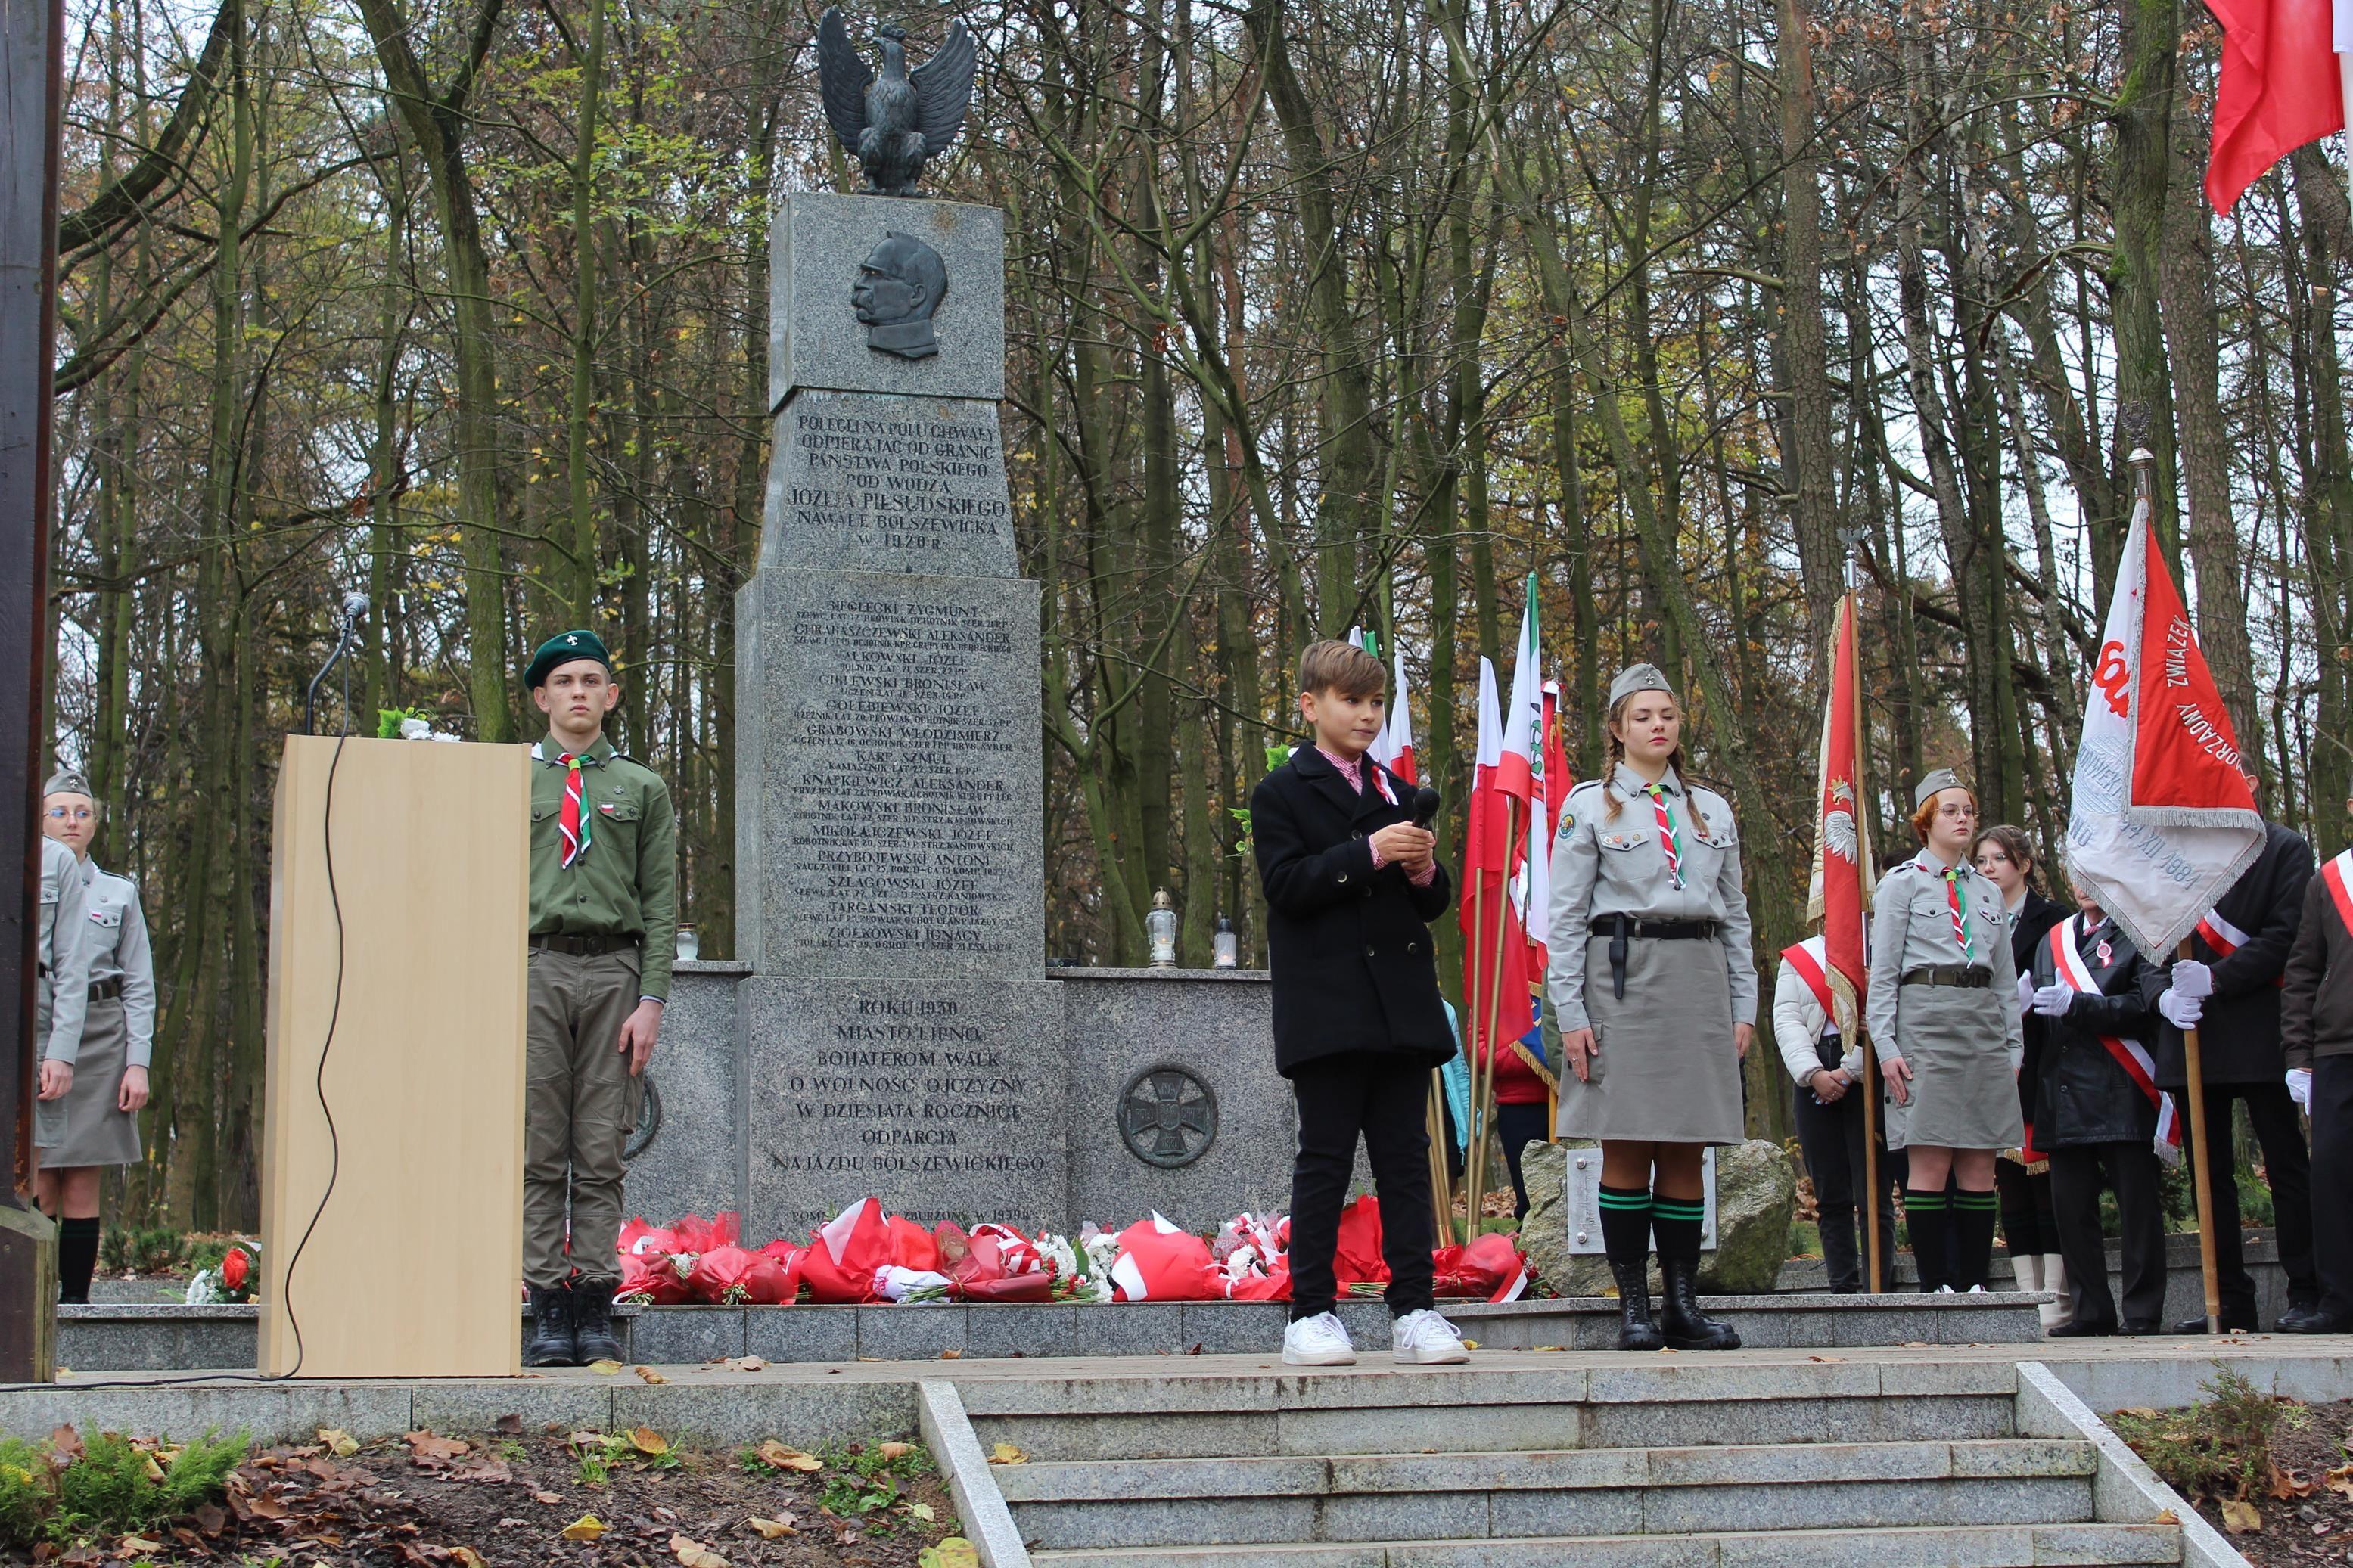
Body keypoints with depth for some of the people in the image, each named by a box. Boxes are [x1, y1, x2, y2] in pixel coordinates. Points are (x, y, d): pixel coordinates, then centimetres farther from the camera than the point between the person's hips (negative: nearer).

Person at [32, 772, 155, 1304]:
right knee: (37, 1187, -7)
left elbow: (140, 987, 11)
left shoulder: (119, 894, 14)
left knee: (81, 1192, -1)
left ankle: (75, 1302, 1)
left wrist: (138, 1062, 1)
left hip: (99, 1038, 1)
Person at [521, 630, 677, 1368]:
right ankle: (548, 1311, 1)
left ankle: (597, 1311, 2)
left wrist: (651, 1000, -2)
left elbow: (661, 903, 9)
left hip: (615, 973, 0)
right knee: (539, 1153, -2)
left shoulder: (643, 789, 14)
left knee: (602, 1154, -1)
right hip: (534, 968, 0)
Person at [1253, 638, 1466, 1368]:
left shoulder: (1398, 794, 18)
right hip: (1326, 1004, -5)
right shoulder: (1281, 793, 2)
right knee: (1325, 1158, -3)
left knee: (1406, 1158, 4)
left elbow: (1433, 905, 18)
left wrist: (1425, 871, -5)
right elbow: (1286, 884, -12)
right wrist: (1370, 854, -19)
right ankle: (1310, 1313, 2)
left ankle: (1415, 1309, 6)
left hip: (1402, 1005, 5)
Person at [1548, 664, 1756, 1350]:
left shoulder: (1712, 810, 15)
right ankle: (1633, 1306, 0)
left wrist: (1744, 1005, 9)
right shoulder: (1589, 805, 4)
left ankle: (1683, 1303, 8)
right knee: (1626, 1149, -4)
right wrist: (1570, 1012, -8)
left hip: (1699, 980, 4)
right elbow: (1565, 916, 0)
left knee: (1685, 1152, 4)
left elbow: (1735, 914, 17)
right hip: (1622, 978, -3)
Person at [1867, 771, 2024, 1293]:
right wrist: (1886, 1045, -10)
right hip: (1926, 1022, -5)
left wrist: (2014, 1048, 12)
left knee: (1979, 1168, 2)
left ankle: (1974, 1286, 4)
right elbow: (1882, 973, -1)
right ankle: (1936, 1289, -7)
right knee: (1930, 1164, -8)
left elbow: (2006, 978, 20)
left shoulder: (1987, 892, 19)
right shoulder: (1901, 883, 4)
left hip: (1984, 1027, 5)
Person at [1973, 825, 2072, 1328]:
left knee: (2046, 1178, -6)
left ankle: (2057, 1299, -4)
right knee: (2009, 1182, 3)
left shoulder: (2052, 919, 1)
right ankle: (2027, 1295, 6)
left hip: (2038, 1068, -5)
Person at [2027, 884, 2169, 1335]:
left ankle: (2143, 1311, 3)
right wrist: (2024, 1006, 0)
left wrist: (2075, 1004, -17)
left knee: (2137, 1208, -2)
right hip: (2062, 1096, 6)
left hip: (2119, 1095, -6)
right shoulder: (2053, 939, 20)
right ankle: (2091, 1310, 12)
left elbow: (2144, 1009, -12)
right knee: (2071, 1209, 5)